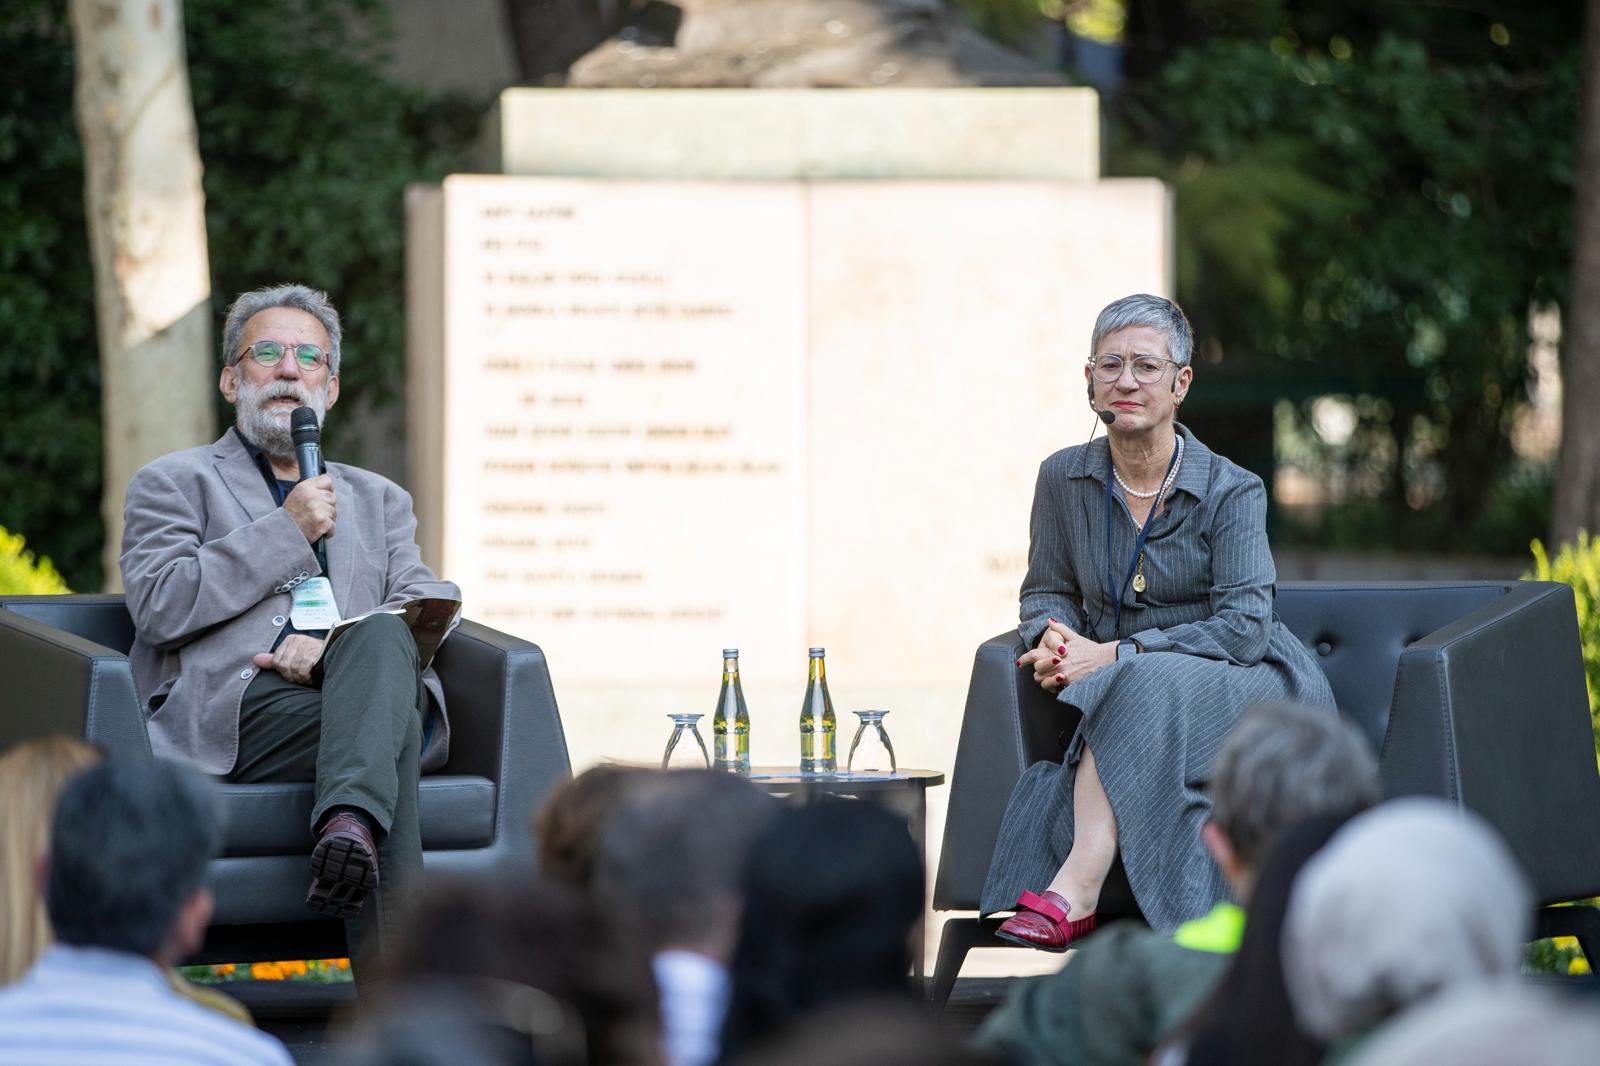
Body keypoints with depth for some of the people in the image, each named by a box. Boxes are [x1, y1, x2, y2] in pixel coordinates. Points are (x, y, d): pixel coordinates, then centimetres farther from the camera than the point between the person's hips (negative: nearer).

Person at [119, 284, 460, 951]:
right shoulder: (174, 484, 21)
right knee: (391, 721, -36)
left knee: (382, 637, -35)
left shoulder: (379, 500, 33)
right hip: (238, 712, -3)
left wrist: (337, 649, -8)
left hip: (357, 689, 3)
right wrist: (287, 532, -1)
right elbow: (160, 607, 1)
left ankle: (349, 822, -58)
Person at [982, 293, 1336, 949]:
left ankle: (1070, 892, -41)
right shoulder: (1064, 480, 3)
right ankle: (1081, 898, -42)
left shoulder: (1231, 492, -9)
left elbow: (1243, 628, -17)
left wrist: (1116, 655, -24)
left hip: (1248, 686, -4)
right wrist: (1055, 639, -10)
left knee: (1142, 690, -35)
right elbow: (1046, 592, 16)